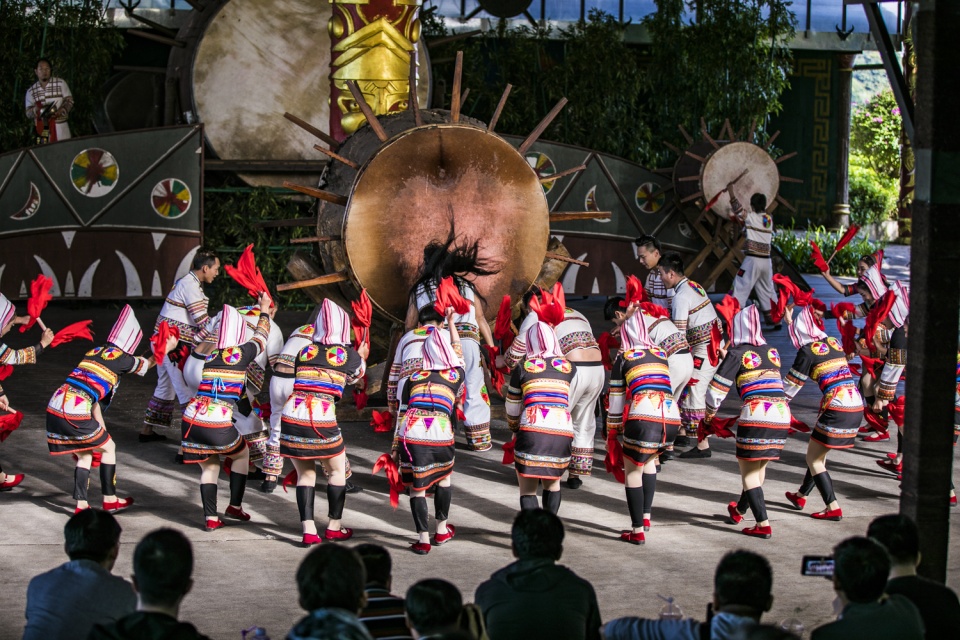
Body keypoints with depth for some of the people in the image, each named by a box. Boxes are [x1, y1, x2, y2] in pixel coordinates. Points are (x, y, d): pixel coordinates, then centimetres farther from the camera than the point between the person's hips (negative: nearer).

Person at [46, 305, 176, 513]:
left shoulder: (94, 352, 18)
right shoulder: (122, 359, -1)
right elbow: (149, 363, 19)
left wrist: (99, 426, 26)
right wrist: (168, 347, 34)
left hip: (54, 408, 7)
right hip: (75, 415, -6)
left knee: (84, 455, 21)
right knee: (108, 447, 15)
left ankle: (81, 504, 20)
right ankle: (110, 500, 24)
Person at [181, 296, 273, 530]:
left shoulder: (205, 354, 11)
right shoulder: (242, 354, 1)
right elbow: (261, 336, 21)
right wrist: (265, 310, 41)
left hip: (191, 422, 4)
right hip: (218, 427, -4)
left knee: (209, 467, 22)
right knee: (242, 453, 25)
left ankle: (210, 518, 17)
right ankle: (235, 506, 27)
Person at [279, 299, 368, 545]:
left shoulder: (305, 352, 11)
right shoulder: (349, 355, 5)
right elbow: (356, 376, 26)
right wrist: (362, 356, 46)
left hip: (291, 417, 3)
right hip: (321, 421, -3)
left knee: (305, 473, 15)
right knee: (337, 471, 19)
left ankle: (308, 530, 7)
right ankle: (334, 527, 25)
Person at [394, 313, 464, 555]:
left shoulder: (414, 378, 17)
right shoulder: (456, 375, 15)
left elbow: (402, 413, 14)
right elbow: (457, 349, 35)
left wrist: (395, 447, 18)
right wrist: (451, 322, 49)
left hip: (410, 433, 0)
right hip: (439, 433, 0)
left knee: (417, 487, 8)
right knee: (443, 479, 24)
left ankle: (423, 540, 8)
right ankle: (442, 530, 33)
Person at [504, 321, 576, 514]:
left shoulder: (523, 368, 12)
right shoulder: (569, 367, 16)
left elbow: (512, 409, 22)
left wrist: (514, 427, 43)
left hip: (532, 431, -2)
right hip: (563, 433, 2)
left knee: (527, 490, 7)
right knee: (552, 483, 25)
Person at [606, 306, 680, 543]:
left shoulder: (623, 358, 10)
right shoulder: (661, 354, 20)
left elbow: (617, 398, 14)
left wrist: (612, 432, 23)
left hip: (643, 418, -5)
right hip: (671, 417, 5)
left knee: (633, 471, 9)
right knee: (649, 458, 30)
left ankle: (637, 531, 8)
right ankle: (646, 516, 28)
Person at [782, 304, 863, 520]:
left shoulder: (807, 351, -6)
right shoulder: (833, 343, 14)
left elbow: (792, 384, 3)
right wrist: (791, 321, 44)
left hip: (837, 408, -8)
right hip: (856, 405, 8)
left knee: (813, 458, 5)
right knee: (818, 453, 23)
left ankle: (833, 508, -1)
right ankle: (800, 496, 34)